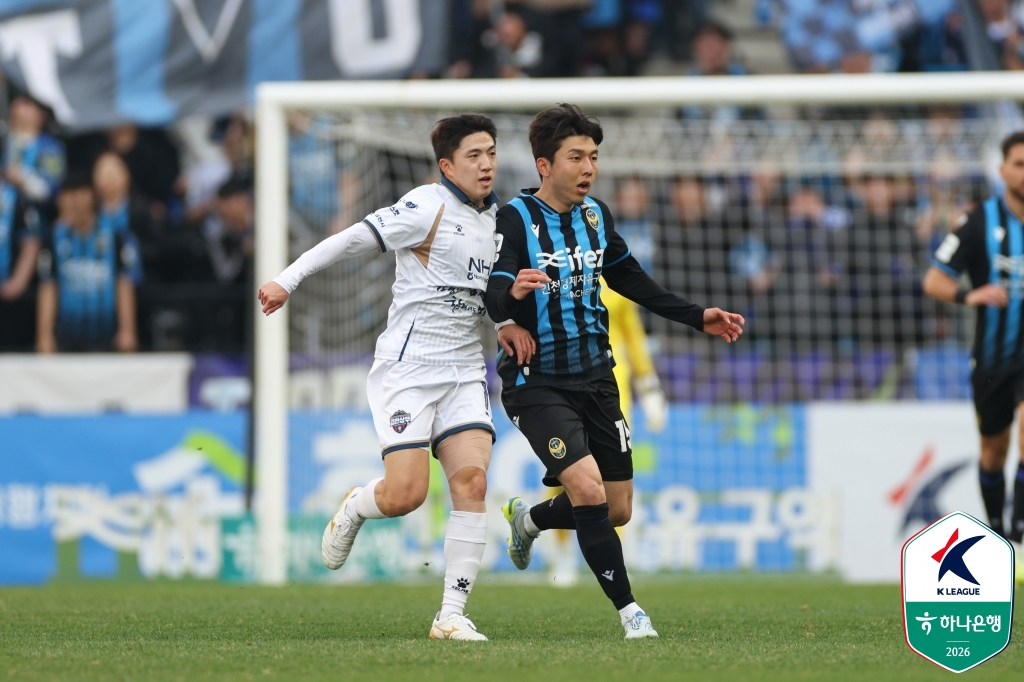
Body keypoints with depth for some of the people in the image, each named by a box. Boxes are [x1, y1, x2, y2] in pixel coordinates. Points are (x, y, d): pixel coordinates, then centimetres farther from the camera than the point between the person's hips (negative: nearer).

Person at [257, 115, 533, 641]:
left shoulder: (496, 218, 13)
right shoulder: (428, 207, -11)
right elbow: (353, 238, -12)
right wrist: (289, 279, -19)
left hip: (464, 371, 6)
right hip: (407, 366, -6)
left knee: (472, 481, -11)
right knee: (406, 494, -14)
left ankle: (451, 615, -8)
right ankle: (353, 509, 24)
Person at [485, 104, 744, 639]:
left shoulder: (596, 215, 7)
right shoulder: (516, 218, -14)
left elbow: (632, 281, 22)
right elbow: (494, 302, -25)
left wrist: (698, 317, 19)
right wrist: (512, 292, -49)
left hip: (594, 379, 7)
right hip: (536, 381, -7)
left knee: (617, 510, 8)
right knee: (588, 490, -23)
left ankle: (530, 519, 38)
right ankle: (628, 609, -10)